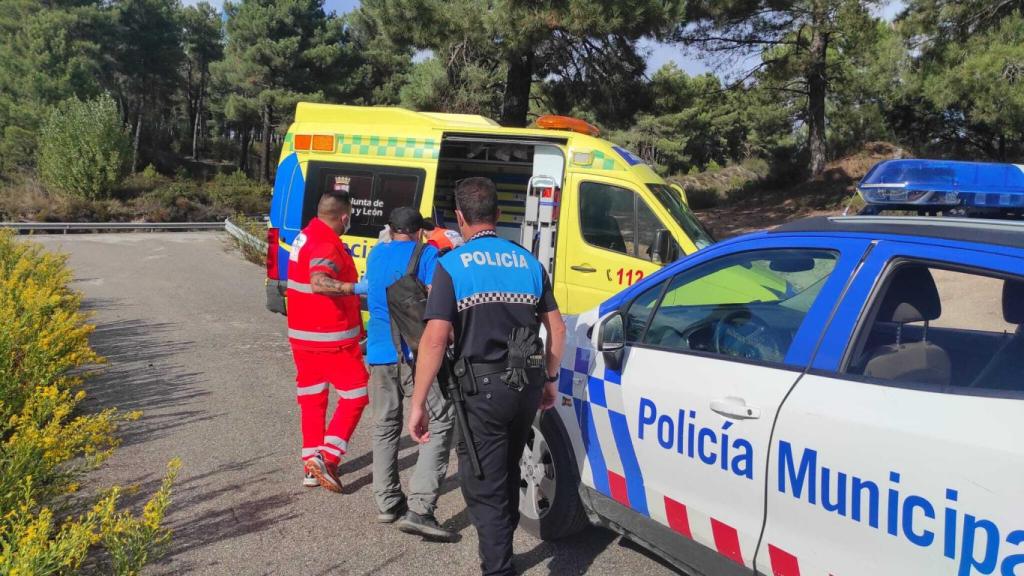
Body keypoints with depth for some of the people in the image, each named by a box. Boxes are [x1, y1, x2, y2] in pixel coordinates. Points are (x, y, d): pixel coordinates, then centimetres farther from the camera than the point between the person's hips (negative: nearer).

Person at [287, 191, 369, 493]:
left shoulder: (305, 236, 9)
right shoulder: (327, 245, -20)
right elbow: (318, 282, -39)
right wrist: (358, 288, -48)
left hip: (301, 335, 9)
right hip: (331, 338, -9)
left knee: (312, 399, 15)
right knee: (355, 395, 3)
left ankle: (312, 463, 21)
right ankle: (326, 457, -5)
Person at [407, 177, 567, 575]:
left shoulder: (452, 264, -7)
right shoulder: (528, 262, 9)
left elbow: (434, 339, -15)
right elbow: (557, 328, 12)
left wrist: (418, 403, -11)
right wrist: (549, 380, 23)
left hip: (483, 387, -6)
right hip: (529, 384, 6)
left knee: (483, 486, 2)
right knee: (508, 471, 26)